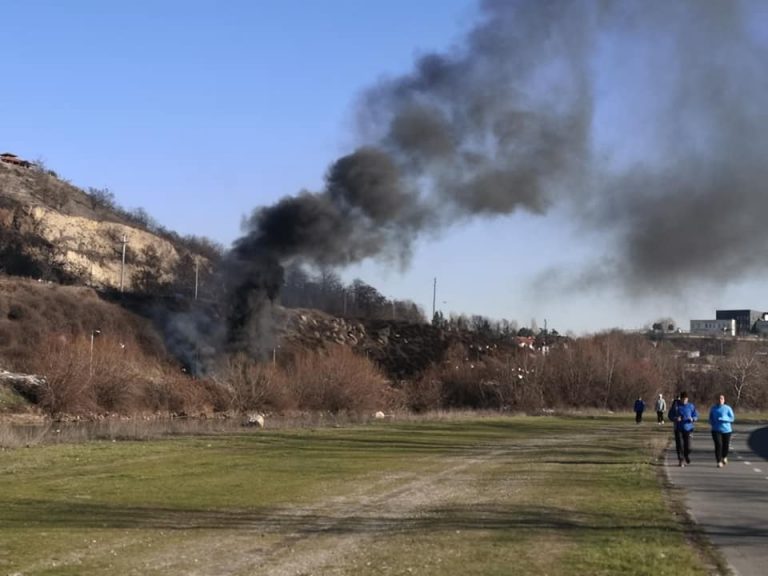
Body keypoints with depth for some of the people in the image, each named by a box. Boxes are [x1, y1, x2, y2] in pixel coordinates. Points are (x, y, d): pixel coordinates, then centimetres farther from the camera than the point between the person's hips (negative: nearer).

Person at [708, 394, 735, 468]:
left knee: (726, 445, 7)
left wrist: (722, 419, -18)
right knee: (718, 445, -14)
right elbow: (710, 418, 21)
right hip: (716, 430, 0)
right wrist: (711, 422, -1)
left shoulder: (728, 408, -1)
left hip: (726, 429, 0)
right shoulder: (713, 408, 8)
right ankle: (719, 462, -12)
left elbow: (732, 418, -5)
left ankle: (724, 457, 38)